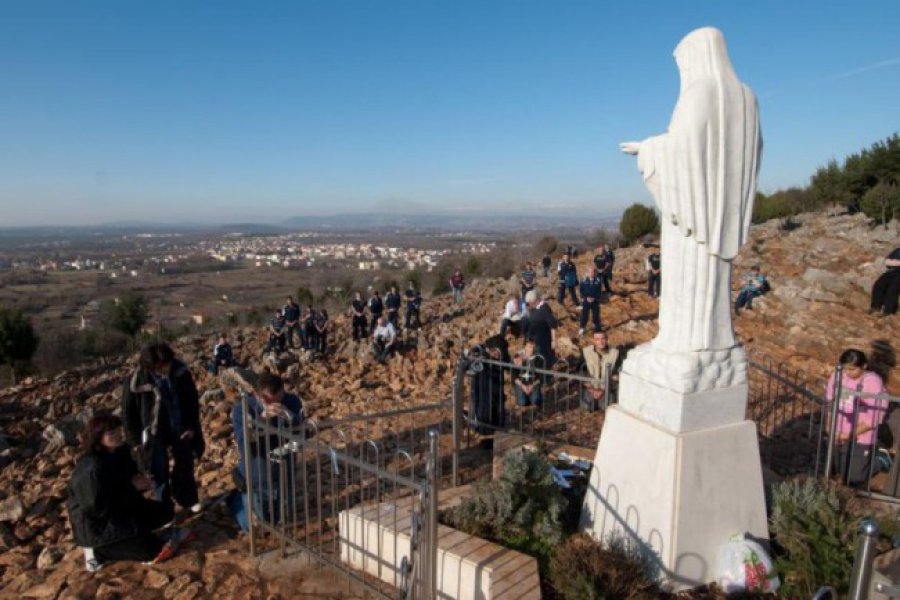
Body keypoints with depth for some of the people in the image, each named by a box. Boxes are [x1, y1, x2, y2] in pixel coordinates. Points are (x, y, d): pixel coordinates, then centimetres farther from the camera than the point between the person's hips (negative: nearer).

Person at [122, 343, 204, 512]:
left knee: (185, 465, 20)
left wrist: (192, 426, -3)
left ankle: (188, 499, 43)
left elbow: (193, 399, -2)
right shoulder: (136, 382, -24)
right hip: (155, 434, -3)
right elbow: (128, 412, -8)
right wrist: (138, 439, -4)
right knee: (160, 473, 8)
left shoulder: (180, 371, -17)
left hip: (180, 428, 3)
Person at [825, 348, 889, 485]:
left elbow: (874, 418, -17)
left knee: (854, 479, 1)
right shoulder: (837, 376, -7)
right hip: (839, 435, 5)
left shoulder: (873, 382, -19)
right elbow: (829, 403, 3)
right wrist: (830, 428, -7)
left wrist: (851, 434, -20)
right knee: (842, 473, 17)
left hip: (861, 437, -5)